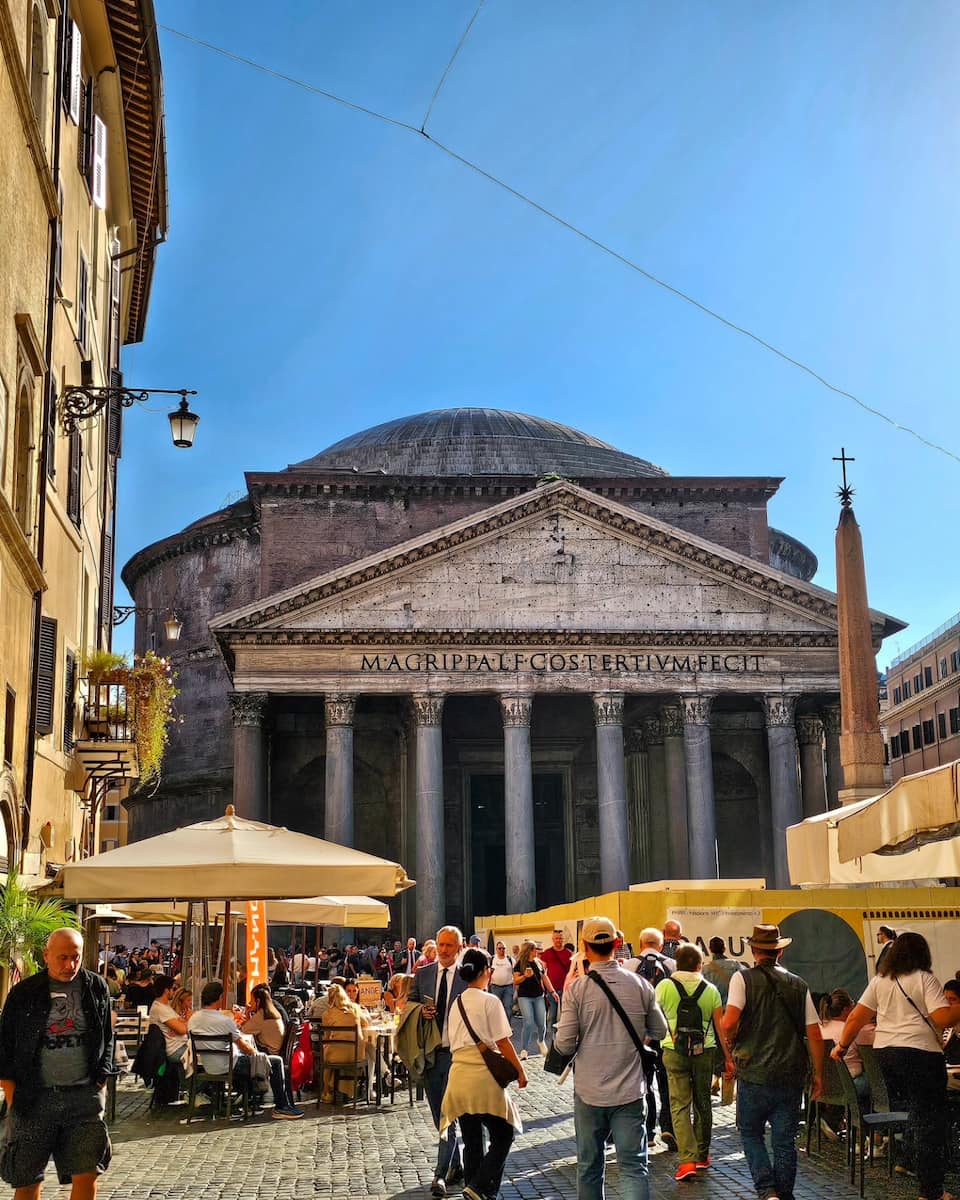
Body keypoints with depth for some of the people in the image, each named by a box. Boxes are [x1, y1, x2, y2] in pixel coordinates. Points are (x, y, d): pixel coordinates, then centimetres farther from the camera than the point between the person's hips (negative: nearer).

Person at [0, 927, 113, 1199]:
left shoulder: (96, 988, 6)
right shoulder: (24, 993, 1)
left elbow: (107, 1039, 14)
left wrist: (101, 1080, 4)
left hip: (84, 1095, 1)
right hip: (33, 1096, 0)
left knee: (87, 1173, -4)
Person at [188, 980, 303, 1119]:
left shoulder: (193, 1018, -2)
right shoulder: (224, 1020, -22)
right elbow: (245, 1047, -13)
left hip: (208, 1068, 8)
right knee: (276, 1062, 3)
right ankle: (281, 1107, 9)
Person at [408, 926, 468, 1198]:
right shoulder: (423, 974, 7)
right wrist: (420, 1012, -8)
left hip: (456, 1054, -4)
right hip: (428, 1053, 5)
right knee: (440, 1117, 14)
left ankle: (441, 1175, -5)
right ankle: (456, 1165, 31)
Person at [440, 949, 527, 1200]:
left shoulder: (456, 1003, 10)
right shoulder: (489, 1001, -9)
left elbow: (454, 1041, 14)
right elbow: (503, 1042, -9)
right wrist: (520, 1071, 0)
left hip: (459, 1078, 6)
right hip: (484, 1078, -6)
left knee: (471, 1140, 14)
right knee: (502, 1136, 5)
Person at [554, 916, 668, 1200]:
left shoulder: (577, 988, -10)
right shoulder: (639, 985, -4)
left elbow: (564, 1044, -10)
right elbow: (659, 1031, 8)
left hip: (589, 1091, -1)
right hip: (629, 1091, 1)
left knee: (589, 1166, 14)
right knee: (633, 1166, 1)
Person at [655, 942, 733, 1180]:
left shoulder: (664, 986, -2)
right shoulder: (710, 990, 3)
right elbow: (720, 1027, 3)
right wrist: (728, 1058, 9)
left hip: (674, 1051, -2)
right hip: (704, 1051, 2)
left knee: (680, 1105, -1)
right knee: (702, 1103, 15)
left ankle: (687, 1160, -12)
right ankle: (702, 1156, 26)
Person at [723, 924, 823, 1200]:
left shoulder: (743, 979, -7)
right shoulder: (798, 985, 5)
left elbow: (729, 1024, -19)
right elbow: (815, 1035, 4)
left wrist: (733, 1043, 3)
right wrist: (818, 1075, 12)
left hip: (754, 1074, -3)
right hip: (791, 1076, 3)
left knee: (750, 1133, 13)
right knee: (785, 1141, 12)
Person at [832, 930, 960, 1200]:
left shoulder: (879, 981, 11)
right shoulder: (924, 979, -5)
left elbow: (856, 1017, 9)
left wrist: (842, 1045, 17)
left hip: (885, 1052, 6)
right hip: (920, 1052, -6)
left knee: (915, 1109, 24)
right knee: (929, 1117, 0)